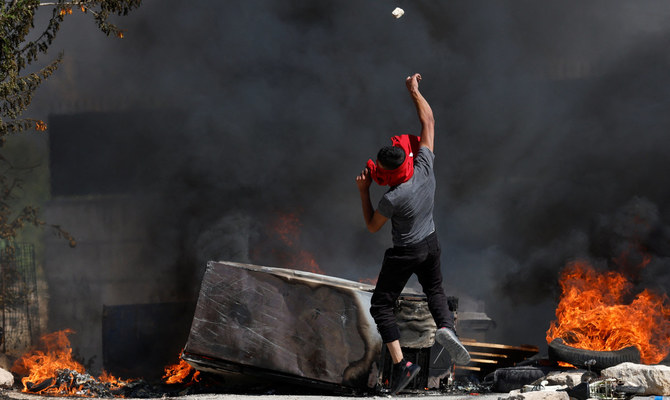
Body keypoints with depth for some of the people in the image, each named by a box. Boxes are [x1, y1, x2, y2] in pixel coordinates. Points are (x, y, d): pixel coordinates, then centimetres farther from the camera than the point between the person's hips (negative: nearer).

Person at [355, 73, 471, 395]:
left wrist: (363, 191, -10)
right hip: (431, 243, 6)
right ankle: (445, 327, -4)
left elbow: (372, 226, -10)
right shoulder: (425, 166, -17)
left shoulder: (392, 199, -30)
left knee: (381, 305, 6)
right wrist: (414, 91, 0)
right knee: (435, 289, 28)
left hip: (405, 253, -6)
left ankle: (400, 363, -6)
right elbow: (428, 121, -7)